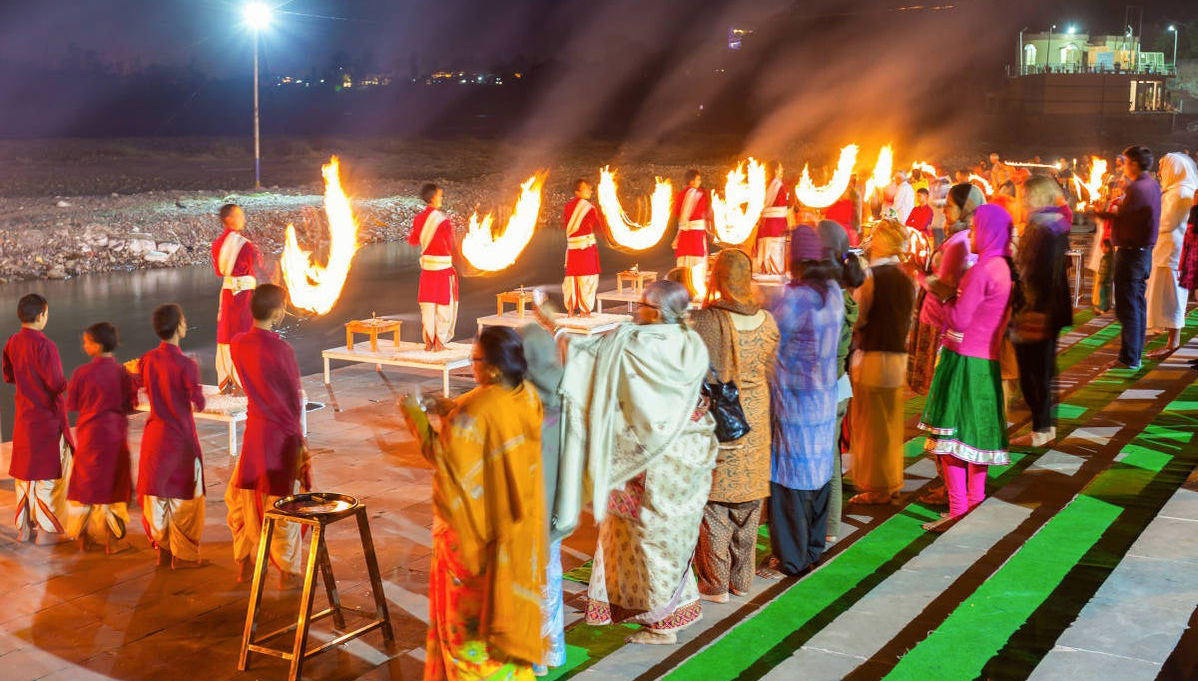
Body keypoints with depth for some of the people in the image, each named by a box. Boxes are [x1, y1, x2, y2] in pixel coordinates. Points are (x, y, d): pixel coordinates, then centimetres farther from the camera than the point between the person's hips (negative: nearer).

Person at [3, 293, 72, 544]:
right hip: (48, 417, -7)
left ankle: (24, 528, 23)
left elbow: (8, 376, 13)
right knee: (48, 475, 2)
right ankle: (47, 530, 7)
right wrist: (67, 383, -2)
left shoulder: (12, 342, 2)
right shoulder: (44, 345, -21)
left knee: (24, 472, 16)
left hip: (23, 416, 7)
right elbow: (57, 384, -22)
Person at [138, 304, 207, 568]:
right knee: (183, 496, 7)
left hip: (155, 434, 5)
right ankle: (183, 555, 14)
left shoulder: (147, 360, -3)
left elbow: (143, 391, 7)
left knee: (158, 492, 15)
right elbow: (198, 404, -15)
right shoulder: (186, 365, -20)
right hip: (181, 436, -5)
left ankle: (162, 549, 25)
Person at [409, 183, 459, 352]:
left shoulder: (419, 219, 1)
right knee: (444, 305, 5)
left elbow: (413, 240, 15)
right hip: (443, 266, -6)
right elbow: (449, 246, -14)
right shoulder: (443, 221, -17)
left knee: (427, 306, 10)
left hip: (427, 266, 6)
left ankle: (428, 343, 13)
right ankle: (439, 343, 7)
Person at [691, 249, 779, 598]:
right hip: (754, 422, 4)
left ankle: (715, 583, 15)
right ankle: (742, 578, 27)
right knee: (747, 503, 16)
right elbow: (772, 369, 7)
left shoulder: (702, 321, -19)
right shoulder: (766, 321, -5)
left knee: (714, 503, 7)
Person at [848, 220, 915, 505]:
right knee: (892, 424, 16)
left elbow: (857, 318, -13)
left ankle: (875, 489, 9)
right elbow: (909, 320, 13)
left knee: (870, 425, 3)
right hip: (899, 357, 7)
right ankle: (892, 483, 25)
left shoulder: (870, 276, -14)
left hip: (871, 357, -7)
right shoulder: (907, 279, 6)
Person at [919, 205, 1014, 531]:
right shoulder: (1005, 268, 9)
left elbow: (959, 321, -17)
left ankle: (958, 511, -2)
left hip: (964, 360, -9)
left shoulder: (981, 270, -17)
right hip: (987, 361, 9)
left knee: (949, 435, -4)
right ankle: (975, 504, 23)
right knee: (976, 432, 15)